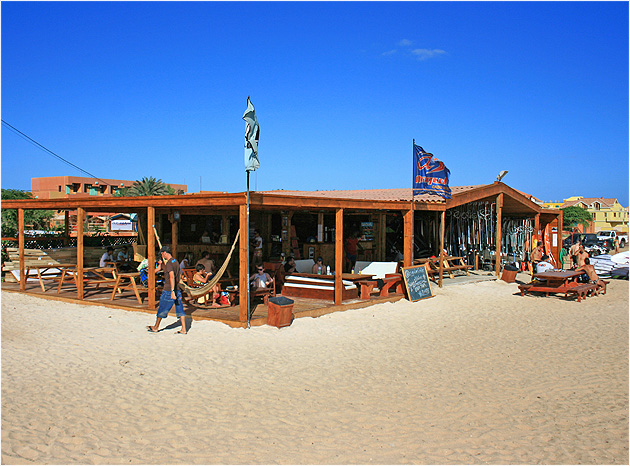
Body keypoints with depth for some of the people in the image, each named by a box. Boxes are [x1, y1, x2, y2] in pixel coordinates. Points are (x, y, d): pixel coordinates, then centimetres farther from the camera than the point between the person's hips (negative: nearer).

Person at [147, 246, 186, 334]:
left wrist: (172, 291, -30)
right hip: (177, 290, 8)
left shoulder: (169, 263, -16)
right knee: (180, 309, 5)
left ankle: (156, 327, 24)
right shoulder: (176, 262, 11)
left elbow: (172, 277, -26)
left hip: (169, 290, -8)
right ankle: (183, 329, 3)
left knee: (161, 309, 9)